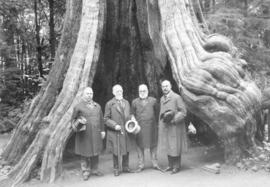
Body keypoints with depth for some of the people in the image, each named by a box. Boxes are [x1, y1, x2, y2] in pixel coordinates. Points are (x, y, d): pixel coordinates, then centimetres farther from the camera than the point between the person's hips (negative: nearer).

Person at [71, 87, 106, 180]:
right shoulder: (78, 106, -1)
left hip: (95, 134, 4)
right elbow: (73, 119, 2)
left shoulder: (97, 106, 12)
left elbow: (101, 119, 15)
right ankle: (86, 171, 15)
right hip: (84, 135, -4)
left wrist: (102, 130, 12)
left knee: (95, 152, 9)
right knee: (85, 153, 2)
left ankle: (94, 169, 23)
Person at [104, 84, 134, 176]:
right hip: (115, 132, -4)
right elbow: (106, 119, -4)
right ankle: (116, 169, 19)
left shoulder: (126, 102, 12)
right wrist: (115, 125, -15)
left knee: (126, 150, 11)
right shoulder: (109, 104, -3)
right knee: (116, 151, 4)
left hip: (126, 131, 4)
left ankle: (125, 167, 27)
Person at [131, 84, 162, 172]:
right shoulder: (135, 102, 7)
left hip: (151, 127, 0)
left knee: (153, 145, 5)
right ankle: (141, 165, 14)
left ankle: (155, 164, 17)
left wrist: (157, 123, 1)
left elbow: (157, 113, 7)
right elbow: (132, 114, 10)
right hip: (139, 128, 0)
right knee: (140, 146, 4)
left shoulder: (153, 100, 7)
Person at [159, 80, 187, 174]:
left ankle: (177, 166, 13)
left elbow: (183, 112, -10)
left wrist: (173, 119, -20)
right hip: (165, 127, 6)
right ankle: (171, 165, 23)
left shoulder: (176, 97, -9)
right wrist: (160, 126, 13)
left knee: (175, 147, 0)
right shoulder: (162, 99, 12)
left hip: (175, 126, -6)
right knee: (168, 147, 11)